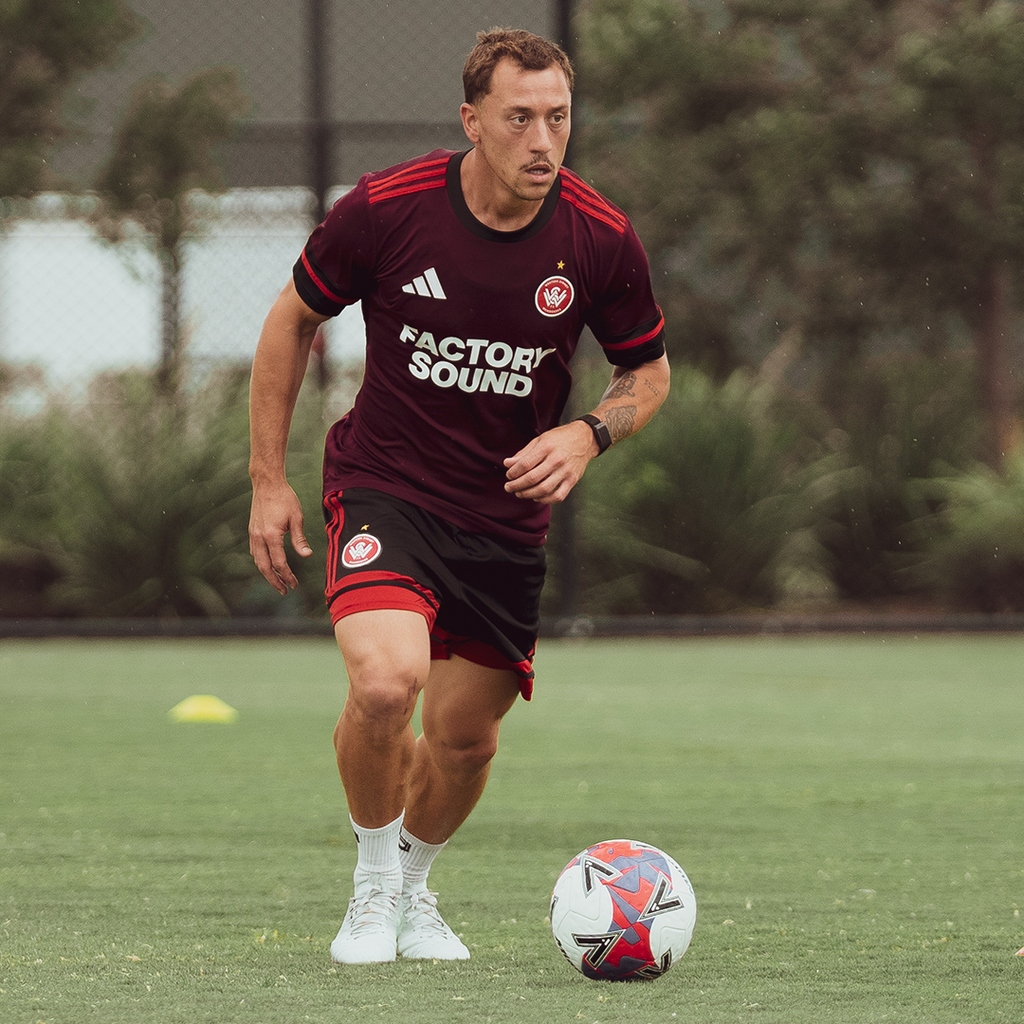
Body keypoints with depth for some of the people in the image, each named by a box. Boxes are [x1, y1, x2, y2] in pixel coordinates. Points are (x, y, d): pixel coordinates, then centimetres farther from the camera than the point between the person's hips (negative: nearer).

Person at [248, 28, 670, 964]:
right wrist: (269, 481, 2)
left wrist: (587, 434, -15)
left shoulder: (602, 241, -10)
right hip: (385, 489, -3)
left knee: (465, 738, 7)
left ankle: (416, 891, 39)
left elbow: (648, 372, 7)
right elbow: (293, 321, 2)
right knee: (385, 681, -27)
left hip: (508, 516, 3)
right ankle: (374, 887, 0)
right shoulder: (384, 210, -15)